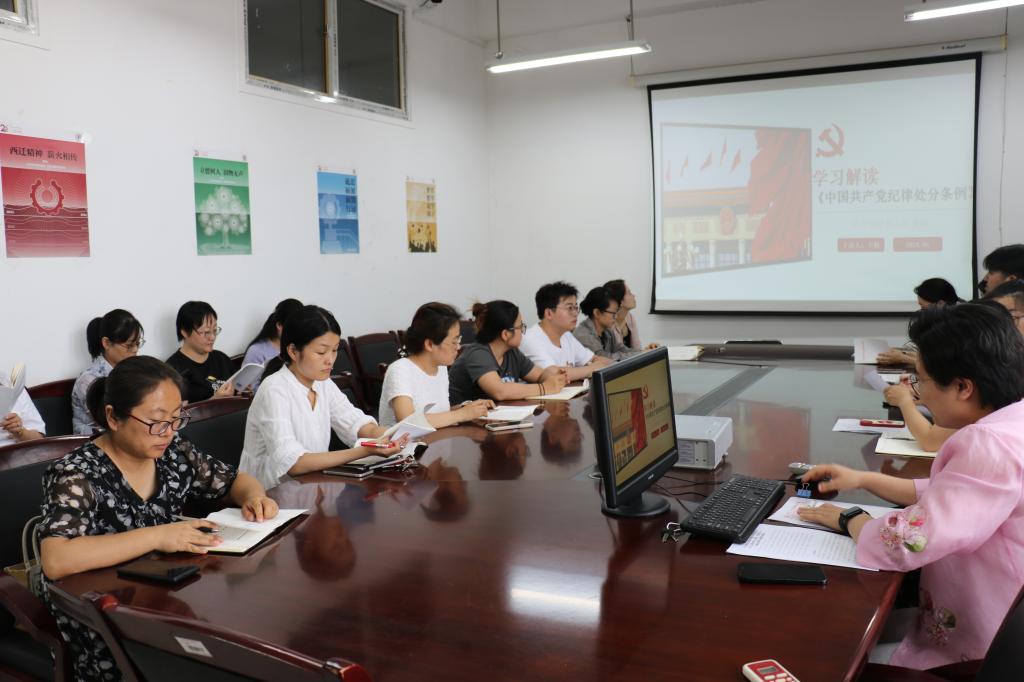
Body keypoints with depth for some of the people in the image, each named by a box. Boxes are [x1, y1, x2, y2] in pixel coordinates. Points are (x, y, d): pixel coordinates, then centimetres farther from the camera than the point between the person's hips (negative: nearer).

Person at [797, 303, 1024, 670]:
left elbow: (903, 542, -30)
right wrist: (863, 479, 12)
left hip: (982, 656, -9)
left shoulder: (992, 446, -29)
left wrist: (849, 518, -10)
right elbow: (945, 494, 18)